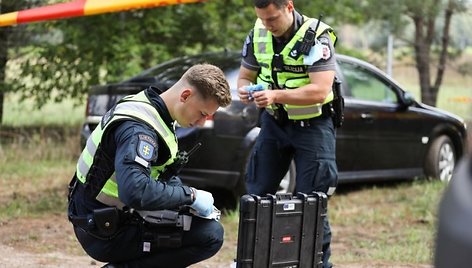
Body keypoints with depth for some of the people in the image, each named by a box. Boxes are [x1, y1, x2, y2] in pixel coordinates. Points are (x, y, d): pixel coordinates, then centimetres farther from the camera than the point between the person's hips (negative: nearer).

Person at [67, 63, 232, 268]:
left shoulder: (150, 108, 8)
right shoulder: (139, 128, -23)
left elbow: (164, 176, 20)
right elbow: (136, 191, -37)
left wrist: (189, 197, 5)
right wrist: (191, 195, -25)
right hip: (106, 234, -10)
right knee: (211, 235, -18)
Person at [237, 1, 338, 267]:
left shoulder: (316, 37, -21)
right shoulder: (258, 35, -4)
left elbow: (320, 91, -30)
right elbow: (245, 76, 7)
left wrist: (276, 95, -41)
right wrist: (245, 90, -18)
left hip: (312, 125, -5)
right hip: (274, 122, 5)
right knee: (257, 193, 7)